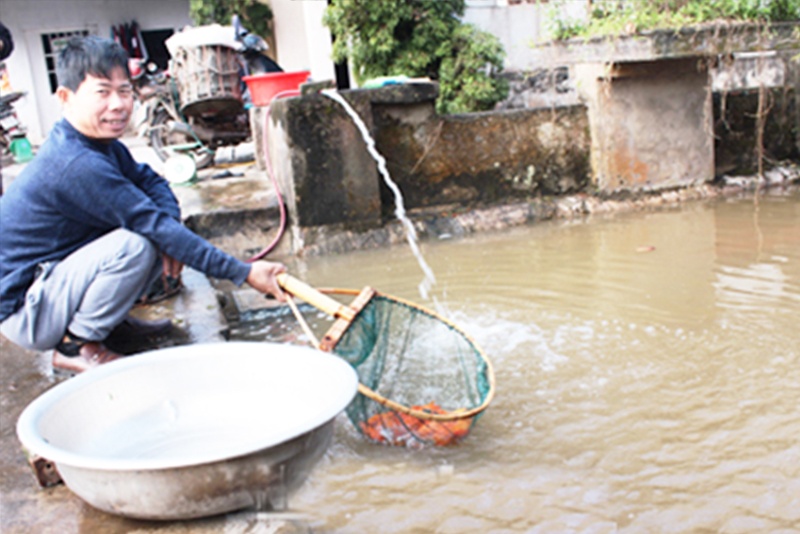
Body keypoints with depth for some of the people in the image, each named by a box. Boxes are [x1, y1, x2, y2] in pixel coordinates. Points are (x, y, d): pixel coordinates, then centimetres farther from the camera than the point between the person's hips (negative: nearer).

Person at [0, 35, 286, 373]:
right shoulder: (78, 166, -28)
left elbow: (152, 182, 7)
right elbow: (156, 227, -30)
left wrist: (169, 232, -17)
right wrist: (244, 273, -28)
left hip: (50, 280, 9)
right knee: (134, 245, -30)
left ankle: (108, 321, 9)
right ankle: (76, 346, -11)